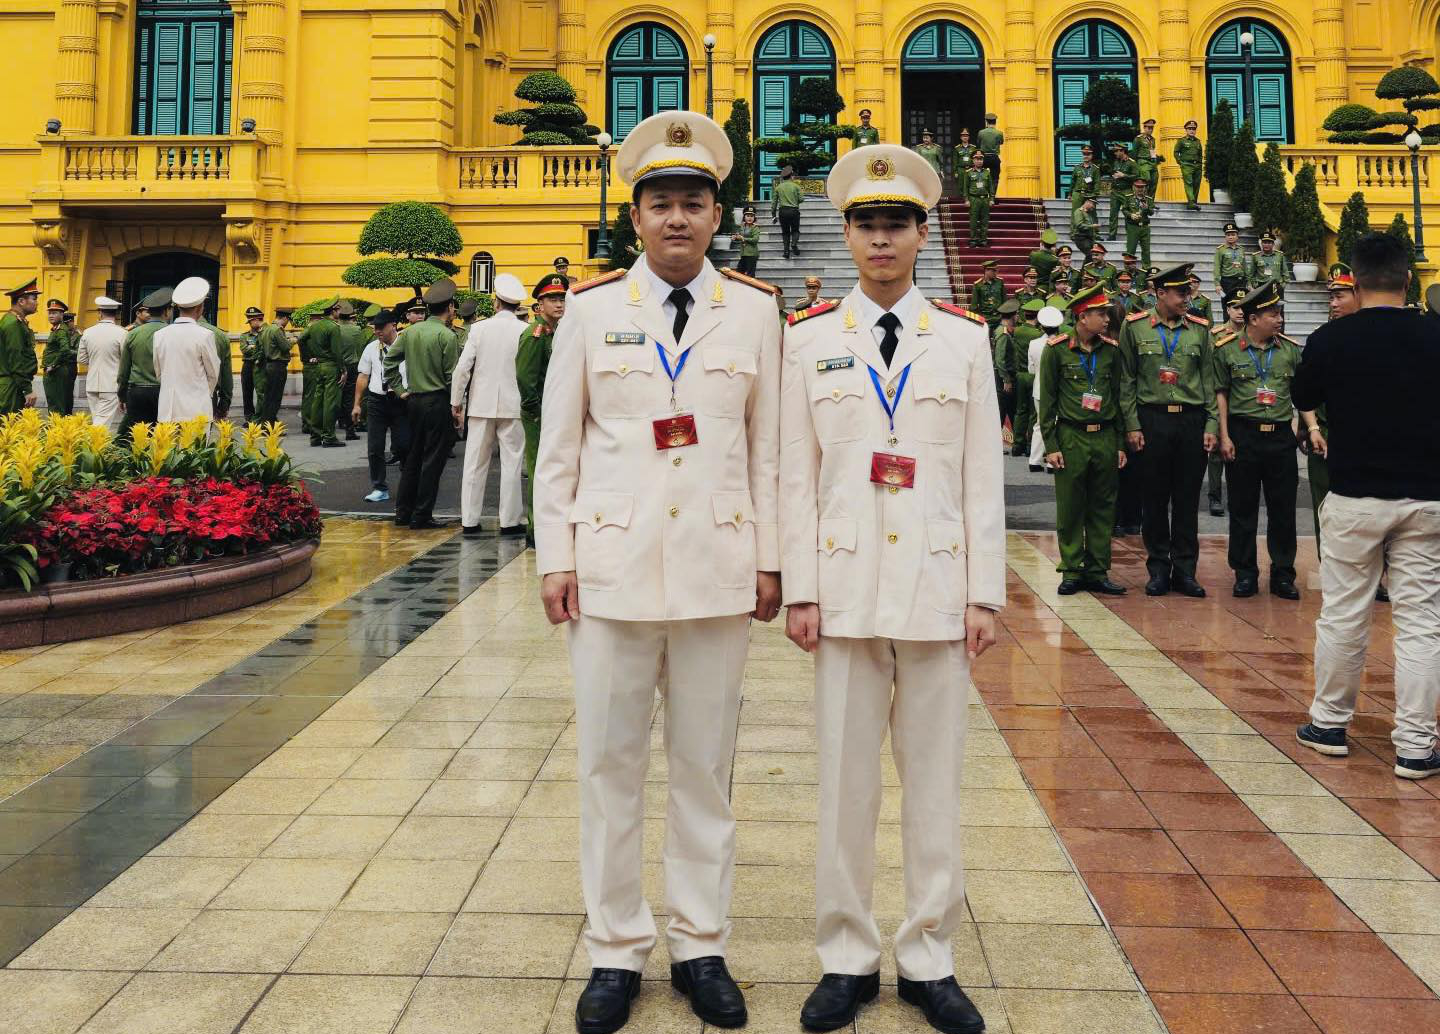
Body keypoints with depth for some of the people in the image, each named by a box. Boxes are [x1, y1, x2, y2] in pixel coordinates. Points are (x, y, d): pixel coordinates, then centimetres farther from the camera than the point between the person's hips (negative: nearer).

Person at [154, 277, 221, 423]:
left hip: (167, 411, 4)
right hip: (196, 411, -4)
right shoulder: (205, 335, -9)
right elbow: (213, 374, 1)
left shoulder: (159, 335, 4)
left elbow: (158, 373, 12)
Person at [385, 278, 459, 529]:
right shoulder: (447, 336, -11)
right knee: (433, 460, 0)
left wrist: (399, 390, 12)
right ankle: (422, 515, 1)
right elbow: (452, 376, -12)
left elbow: (390, 359, 10)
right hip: (438, 402, -7)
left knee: (413, 457, 15)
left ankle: (403, 512, 19)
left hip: (414, 401, 7)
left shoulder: (411, 331, 8)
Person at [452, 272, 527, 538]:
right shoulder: (525, 331, -5)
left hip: (481, 405, 1)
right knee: (512, 464, 5)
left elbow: (462, 368, -3)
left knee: (475, 464, 8)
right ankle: (510, 521, 7)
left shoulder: (479, 328, -2)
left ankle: (470, 521, 12)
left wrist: (456, 403, 6)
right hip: (513, 406, -1)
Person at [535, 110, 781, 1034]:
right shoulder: (591, 306, 3)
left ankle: (701, 947, 24)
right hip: (613, 565, 0)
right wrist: (556, 559, 0)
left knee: (707, 765, 9)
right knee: (610, 764, 7)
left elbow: (767, 446, 6)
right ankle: (616, 950, 23)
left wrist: (770, 560, 4)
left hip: (719, 567, 0)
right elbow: (559, 445, 4)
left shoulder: (755, 308, 4)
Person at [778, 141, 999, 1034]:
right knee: (846, 779, 6)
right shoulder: (809, 342, 5)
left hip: (938, 589, 0)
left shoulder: (967, 340, 5)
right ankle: (848, 958, 21)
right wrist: (799, 591, -2)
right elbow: (796, 477, 3)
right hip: (847, 590, 0)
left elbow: (984, 477, 4)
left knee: (937, 780, 7)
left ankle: (930, 959, 22)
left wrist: (985, 593, 0)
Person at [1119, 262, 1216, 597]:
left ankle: (1184, 570, 13)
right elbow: (1128, 380, 2)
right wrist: (1132, 426, -4)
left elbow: (1209, 381, 9)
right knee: (1154, 498, 4)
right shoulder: (1134, 327, 2)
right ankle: (1158, 569, 15)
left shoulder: (1199, 329, 8)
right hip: (1152, 420, -2)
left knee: (1188, 499, 5)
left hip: (1192, 421, 2)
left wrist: (1212, 425, 2)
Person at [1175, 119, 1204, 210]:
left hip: (1197, 166, 5)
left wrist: (1200, 163, 15)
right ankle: (1191, 203, -23)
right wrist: (1180, 162, -4)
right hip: (1187, 166, -5)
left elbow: (1201, 154, 25)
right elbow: (1176, 152, 4)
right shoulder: (1181, 141, 4)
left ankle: (1194, 202, 11)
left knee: (1196, 185, 3)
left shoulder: (1198, 141, 18)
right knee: (1189, 183, -15)